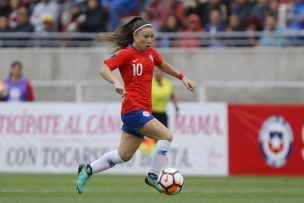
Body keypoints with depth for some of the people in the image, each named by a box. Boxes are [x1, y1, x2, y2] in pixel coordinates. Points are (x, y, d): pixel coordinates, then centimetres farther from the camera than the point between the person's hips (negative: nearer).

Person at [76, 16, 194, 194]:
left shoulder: (150, 53, 12)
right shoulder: (126, 53, -9)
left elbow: (163, 65, 32)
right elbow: (104, 69, -18)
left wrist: (182, 77, 23)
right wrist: (116, 82, -36)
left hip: (143, 110, 8)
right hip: (133, 108, -8)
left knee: (124, 155, 12)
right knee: (166, 136, -17)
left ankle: (87, 170, 24)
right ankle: (153, 177, -9)